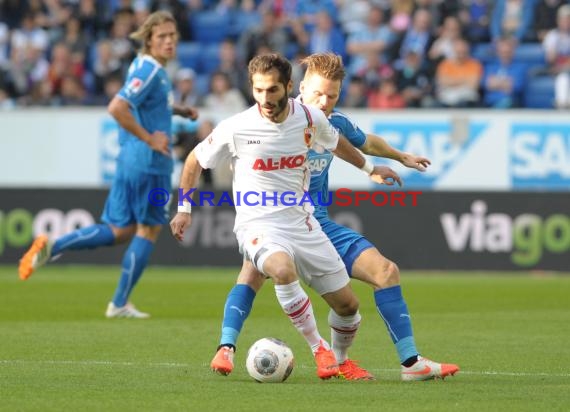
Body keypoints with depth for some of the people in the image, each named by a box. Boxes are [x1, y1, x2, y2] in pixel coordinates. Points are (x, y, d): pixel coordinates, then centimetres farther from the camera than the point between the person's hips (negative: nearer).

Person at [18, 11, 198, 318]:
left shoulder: (148, 67, 13)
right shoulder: (149, 71, -17)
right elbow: (117, 108, -29)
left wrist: (175, 111, 20)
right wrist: (149, 139, -22)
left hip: (130, 160, 9)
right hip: (149, 163, -9)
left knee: (119, 231, 12)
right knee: (148, 229, 4)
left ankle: (51, 247, 2)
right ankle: (120, 304, 11)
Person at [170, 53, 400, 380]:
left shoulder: (310, 119, -3)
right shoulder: (236, 128, -13)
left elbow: (335, 142, 21)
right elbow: (195, 161, 5)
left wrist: (369, 168, 33)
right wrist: (184, 209, 7)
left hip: (302, 223, 4)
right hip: (258, 226, -4)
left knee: (348, 305, 4)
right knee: (283, 270, -38)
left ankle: (341, 360, 36)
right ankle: (319, 350, -18)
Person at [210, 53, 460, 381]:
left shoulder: (336, 123, 4)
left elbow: (367, 143, 26)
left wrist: (401, 157, 43)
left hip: (318, 223, 6)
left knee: (386, 271, -2)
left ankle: (411, 362, 4)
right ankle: (226, 349, -37)